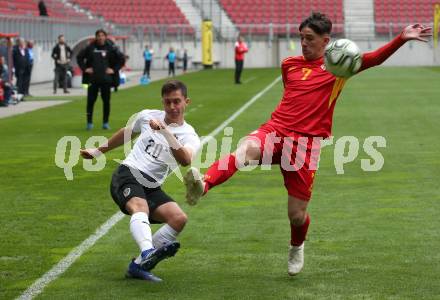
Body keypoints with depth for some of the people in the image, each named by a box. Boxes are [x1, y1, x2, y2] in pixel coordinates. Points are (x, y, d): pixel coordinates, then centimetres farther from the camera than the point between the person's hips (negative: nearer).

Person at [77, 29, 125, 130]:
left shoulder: (111, 48, 0)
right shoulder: (90, 48, 2)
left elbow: (121, 59, 6)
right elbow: (79, 57, 12)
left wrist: (114, 69, -1)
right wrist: (84, 68, 3)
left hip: (106, 79, 0)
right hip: (93, 79, 0)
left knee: (106, 101, 3)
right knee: (90, 100, -2)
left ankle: (105, 122, 13)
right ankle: (89, 122, 5)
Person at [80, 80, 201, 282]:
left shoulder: (189, 136, -1)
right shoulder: (148, 116, 7)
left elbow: (185, 160, -25)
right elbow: (126, 133, 28)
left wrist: (165, 131, -33)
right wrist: (97, 152, 37)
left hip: (152, 188, 2)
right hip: (127, 174, -2)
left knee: (179, 219, -21)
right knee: (140, 207, -33)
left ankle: (138, 265, -19)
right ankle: (148, 253, -61)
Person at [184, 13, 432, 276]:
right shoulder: (289, 64, 16)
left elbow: (374, 59, -10)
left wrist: (402, 38, -24)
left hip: (306, 143, -2)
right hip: (275, 131, 2)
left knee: (297, 214, 2)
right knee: (247, 150, -35)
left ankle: (297, 247, 37)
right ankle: (202, 186, -55)